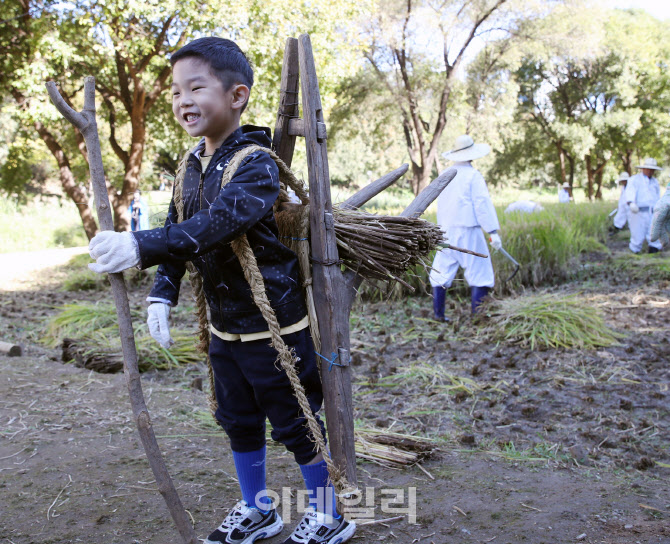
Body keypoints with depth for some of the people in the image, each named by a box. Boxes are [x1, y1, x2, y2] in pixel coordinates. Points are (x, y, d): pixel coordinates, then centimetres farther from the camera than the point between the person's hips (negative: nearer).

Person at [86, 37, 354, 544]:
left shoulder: (257, 165, -20)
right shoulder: (192, 166, 5)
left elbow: (218, 224, -36)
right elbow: (179, 233, 9)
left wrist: (141, 246, -44)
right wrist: (162, 295, -4)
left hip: (273, 327, -8)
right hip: (225, 327, 8)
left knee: (296, 424, 7)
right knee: (238, 421, 20)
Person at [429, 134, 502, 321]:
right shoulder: (473, 175, -7)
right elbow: (483, 203, -13)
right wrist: (493, 231, -13)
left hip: (447, 231, 6)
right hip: (468, 230, -6)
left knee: (442, 271, 11)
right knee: (479, 272, 1)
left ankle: (438, 314, 13)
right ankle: (477, 315, -2)